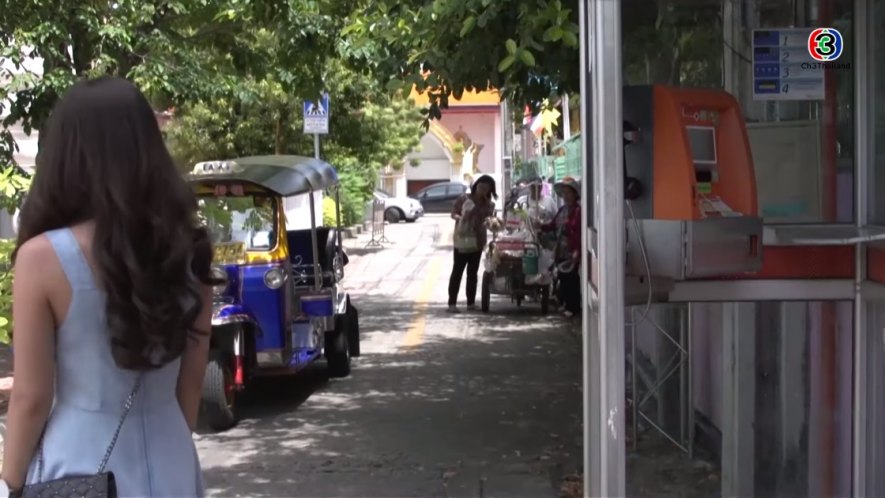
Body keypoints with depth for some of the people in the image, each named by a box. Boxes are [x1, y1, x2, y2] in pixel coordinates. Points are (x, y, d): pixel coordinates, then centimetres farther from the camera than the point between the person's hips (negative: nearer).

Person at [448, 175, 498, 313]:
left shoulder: (489, 204, 6)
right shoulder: (464, 199, -3)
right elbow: (453, 213, 1)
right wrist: (459, 218, -19)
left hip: (477, 240, 4)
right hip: (462, 239, -4)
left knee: (473, 271, 10)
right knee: (457, 271, -4)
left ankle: (471, 302, 17)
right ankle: (452, 303, -5)